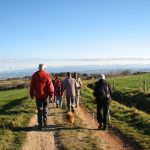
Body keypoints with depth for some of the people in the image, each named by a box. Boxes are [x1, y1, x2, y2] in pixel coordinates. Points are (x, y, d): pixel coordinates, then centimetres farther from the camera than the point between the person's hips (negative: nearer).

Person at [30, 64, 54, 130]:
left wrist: (31, 94, 14)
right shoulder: (46, 75, -7)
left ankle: (40, 125, 3)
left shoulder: (34, 75, 0)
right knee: (45, 109, 17)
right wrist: (51, 95, -2)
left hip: (38, 95, 1)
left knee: (39, 110, 5)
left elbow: (32, 85, 5)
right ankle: (45, 122, 19)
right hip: (45, 95, -1)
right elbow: (50, 86, -8)